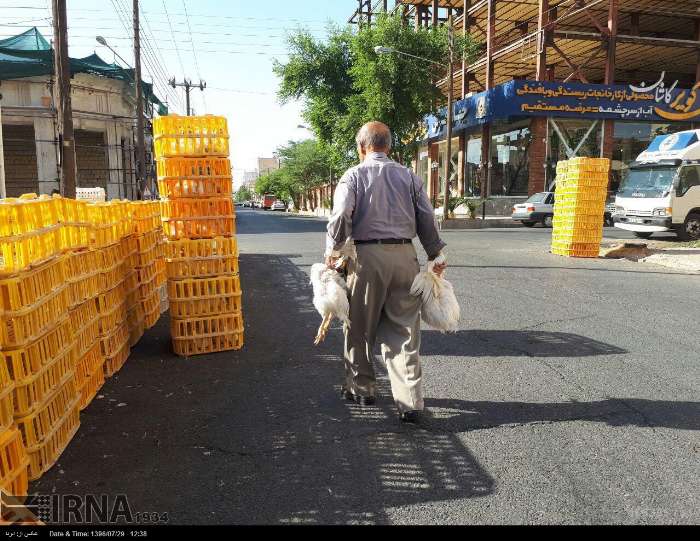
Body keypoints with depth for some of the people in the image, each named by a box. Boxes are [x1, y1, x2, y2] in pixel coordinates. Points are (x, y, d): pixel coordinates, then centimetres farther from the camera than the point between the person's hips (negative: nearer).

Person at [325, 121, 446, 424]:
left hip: (368, 254, -3)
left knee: (360, 328, 12)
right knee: (404, 330, 5)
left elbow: (341, 215, -11)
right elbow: (427, 218, 7)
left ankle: (361, 389, 26)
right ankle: (410, 402, 3)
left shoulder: (354, 175, 1)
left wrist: (333, 251, 1)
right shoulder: (408, 176, 10)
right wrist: (435, 254, 15)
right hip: (405, 254, 3)